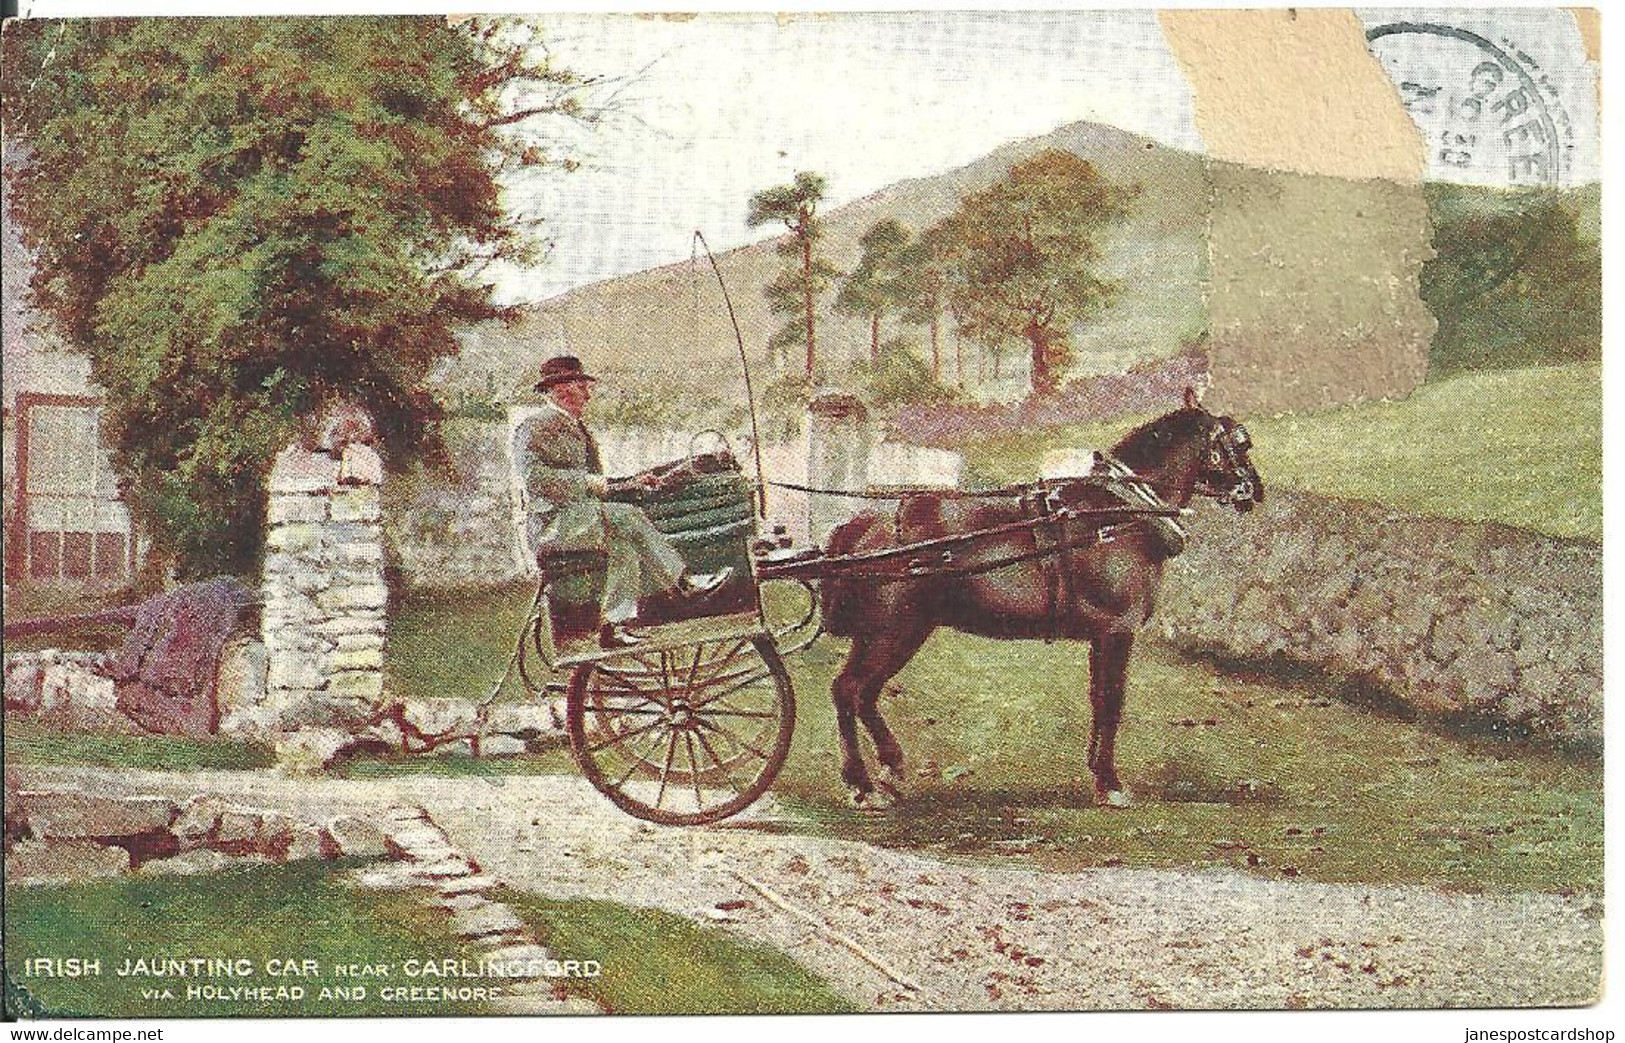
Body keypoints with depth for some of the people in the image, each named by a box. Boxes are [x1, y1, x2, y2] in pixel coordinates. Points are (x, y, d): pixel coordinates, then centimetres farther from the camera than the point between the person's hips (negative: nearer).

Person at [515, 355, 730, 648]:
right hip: (552, 523, -9)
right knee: (628, 517, -24)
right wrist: (586, 481, -22)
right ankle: (683, 582, -20)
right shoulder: (534, 429, -4)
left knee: (625, 545, -19)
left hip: (583, 518, 9)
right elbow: (535, 478, -20)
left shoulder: (578, 428, 25)